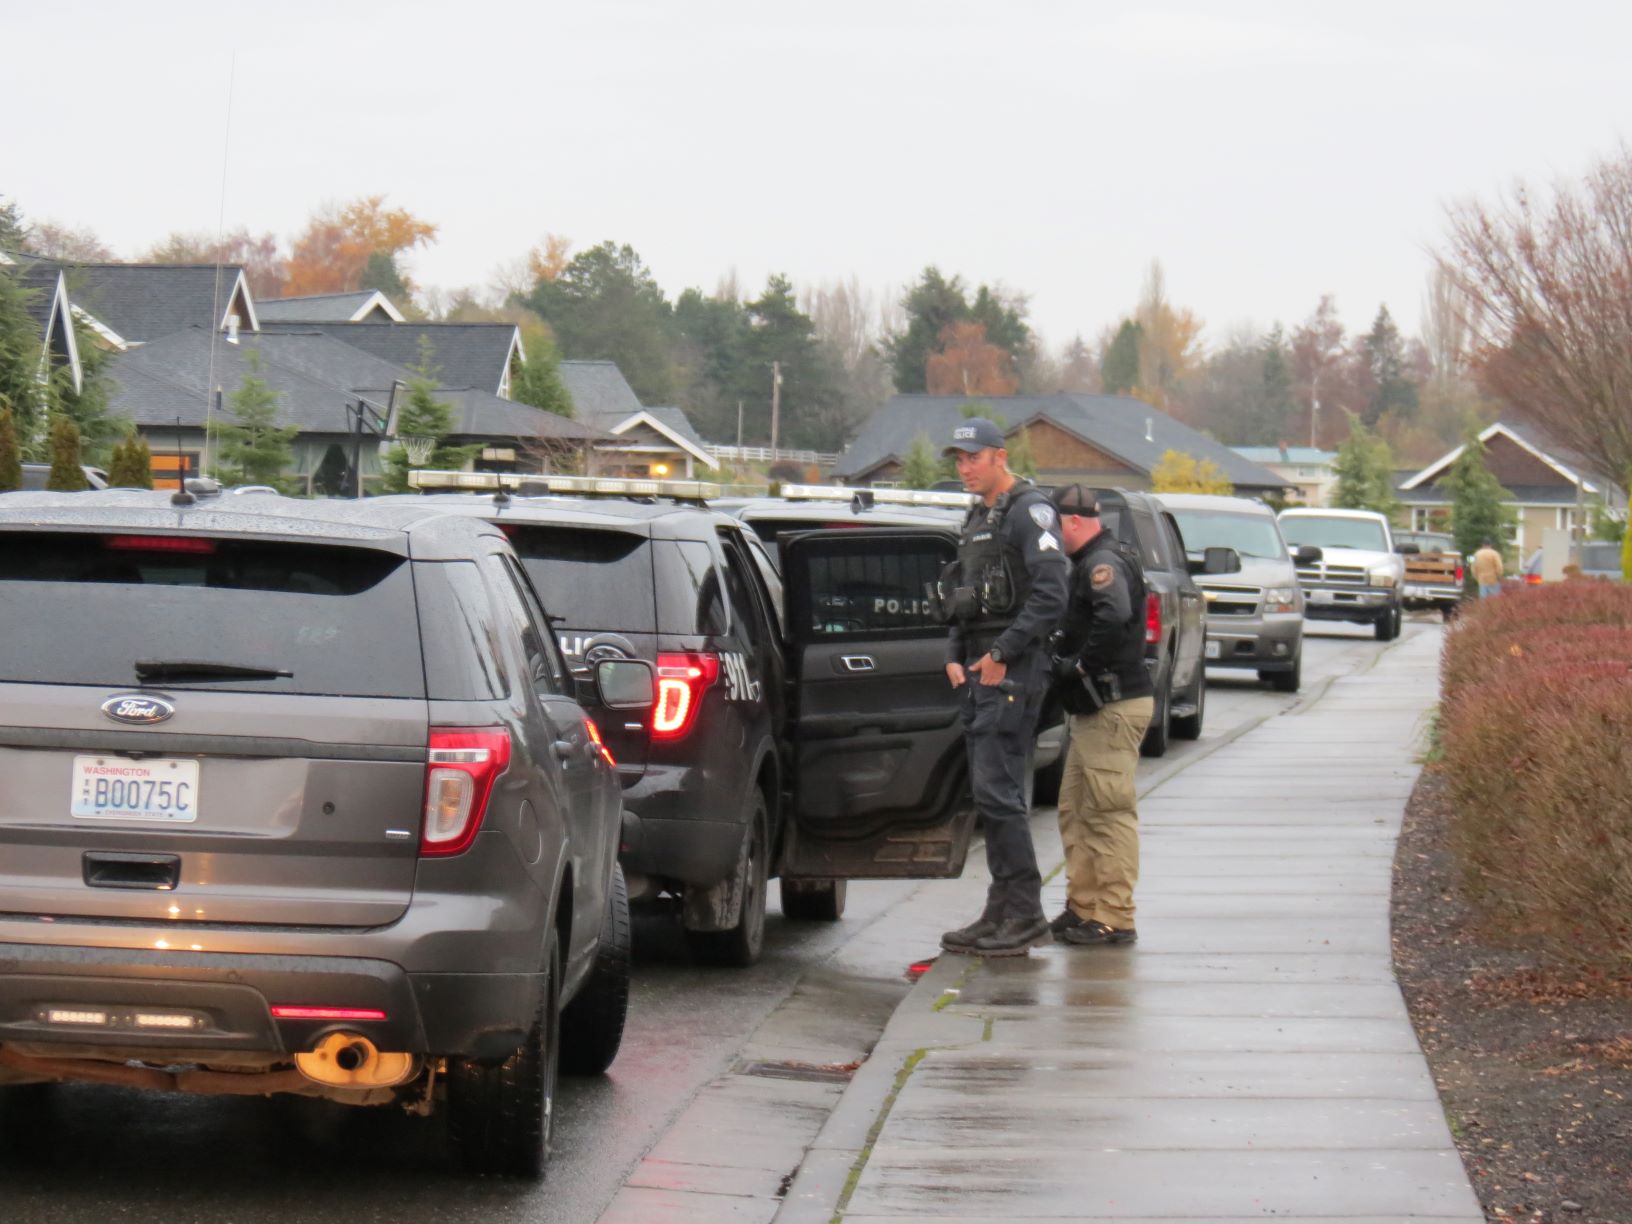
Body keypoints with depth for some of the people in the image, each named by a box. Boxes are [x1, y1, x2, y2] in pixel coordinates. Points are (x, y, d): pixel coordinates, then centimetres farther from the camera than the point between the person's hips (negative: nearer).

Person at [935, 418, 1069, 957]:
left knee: (998, 791, -13)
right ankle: (1000, 913, 13)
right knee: (988, 793, 9)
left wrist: (1002, 654, -19)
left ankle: (1025, 915, -10)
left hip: (1013, 670, -10)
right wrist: (955, 655, 11)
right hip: (980, 670, 10)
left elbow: (1050, 597, -18)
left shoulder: (1029, 512, -9)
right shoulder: (978, 519, 20)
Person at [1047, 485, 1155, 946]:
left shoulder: (1103, 563, -14)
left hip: (1115, 706, -11)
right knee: (1075, 809, 15)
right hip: (1095, 708, 11)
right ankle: (1083, 906, 21)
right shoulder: (1090, 563, 19)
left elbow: (1115, 617, -32)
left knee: (1110, 812, -8)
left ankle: (1115, 918, -6)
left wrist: (1080, 665, -23)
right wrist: (1062, 654, 1)